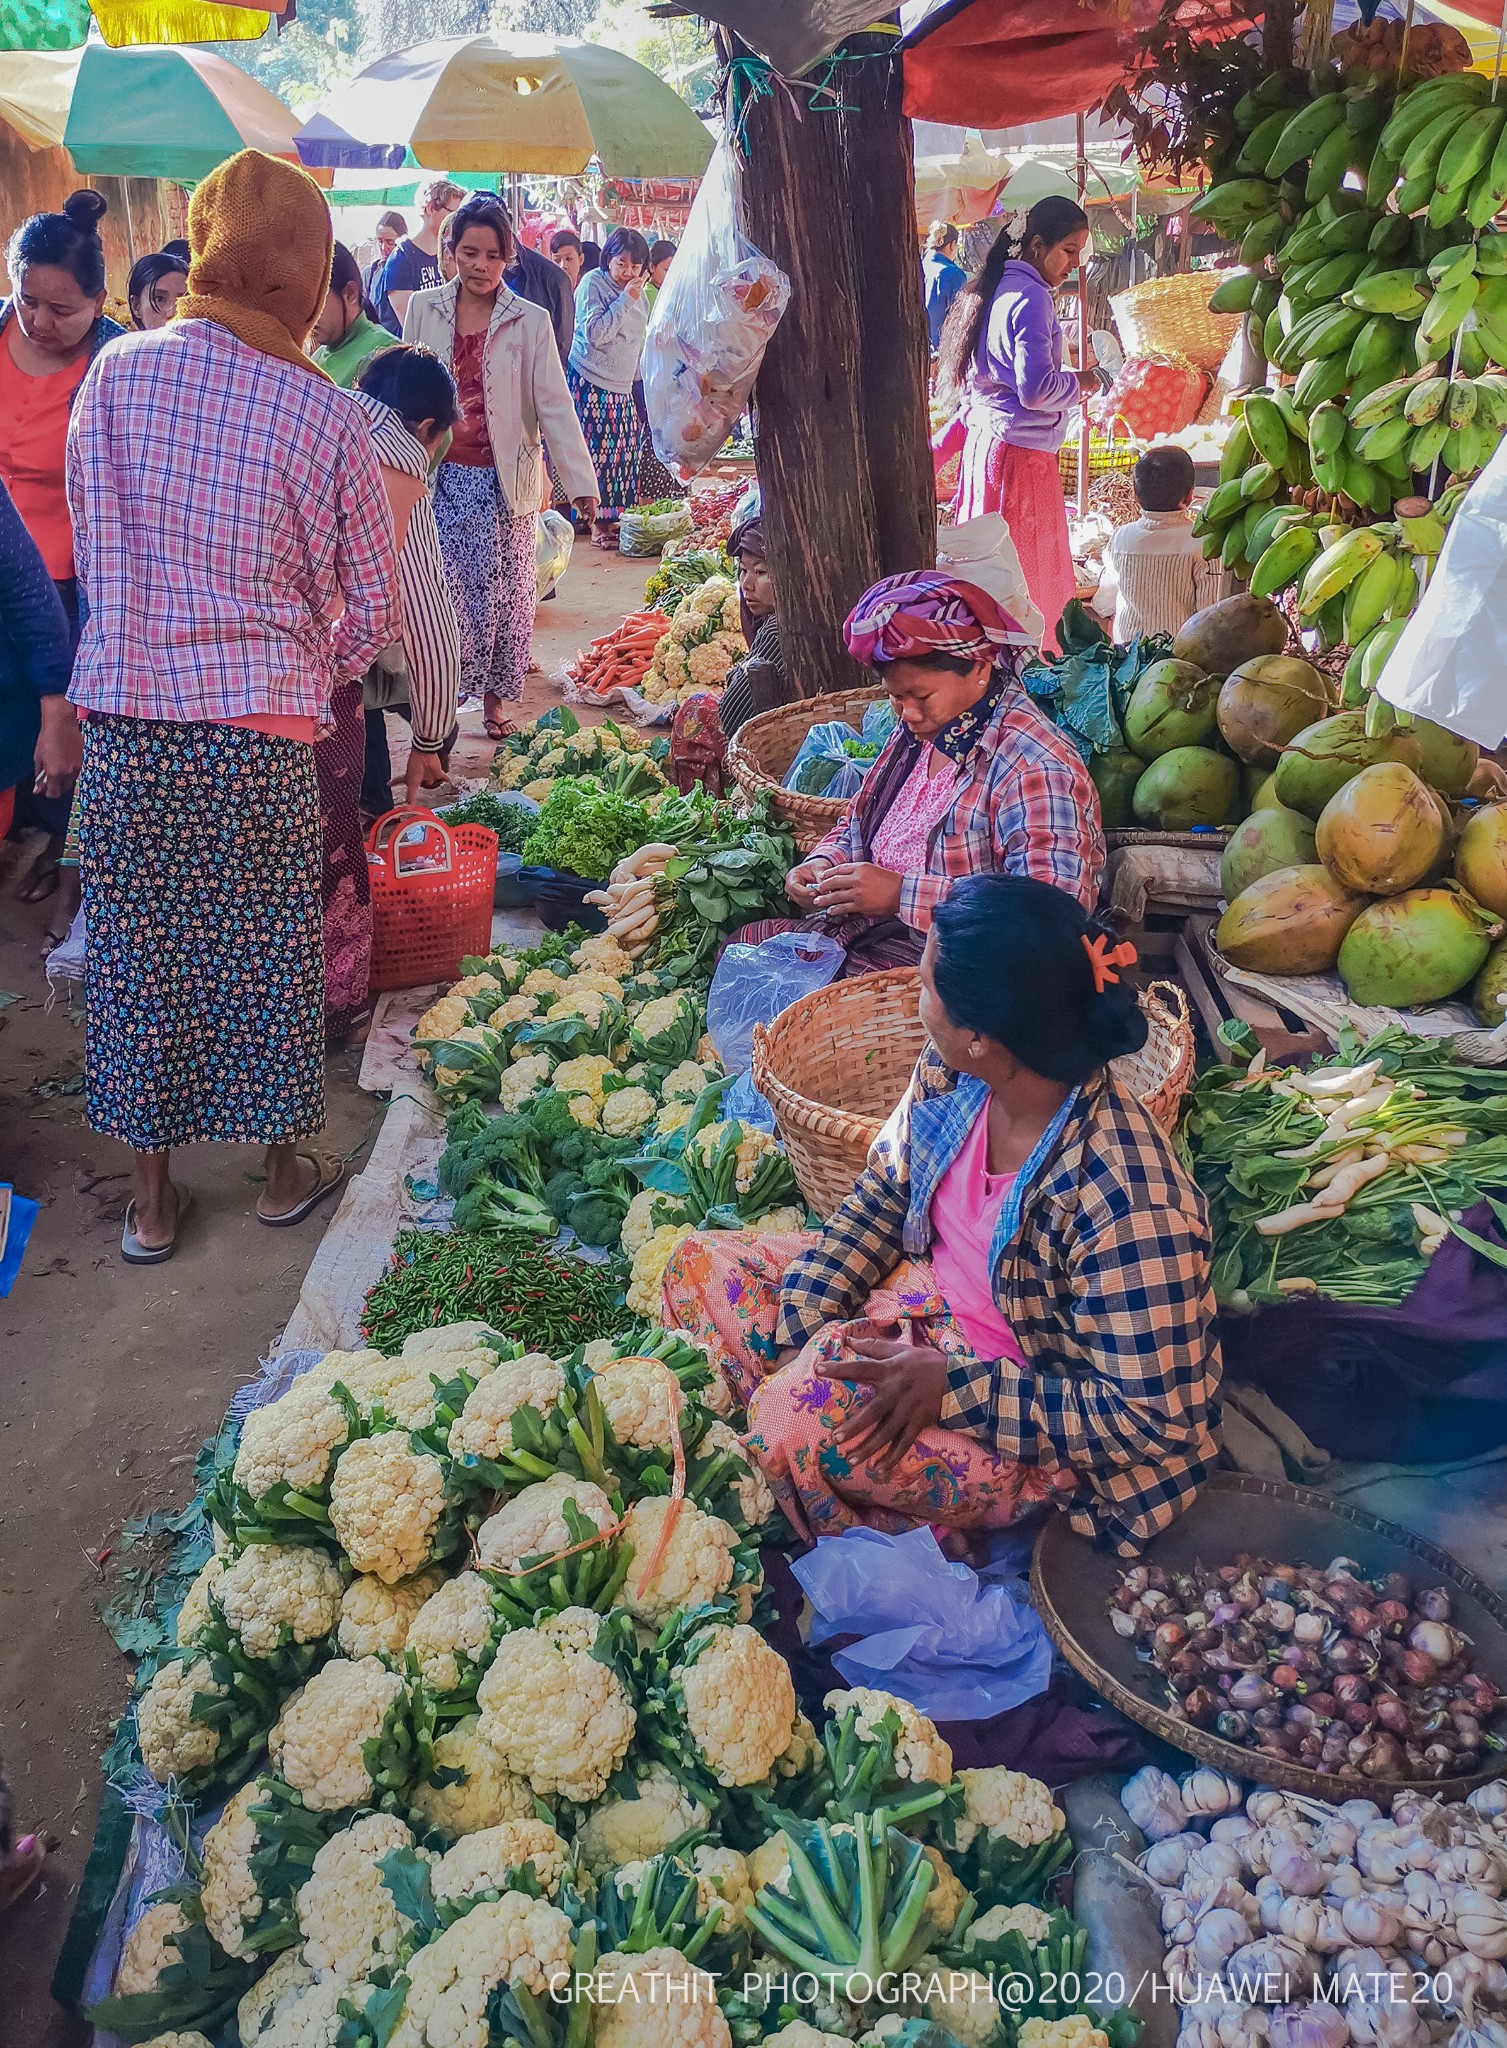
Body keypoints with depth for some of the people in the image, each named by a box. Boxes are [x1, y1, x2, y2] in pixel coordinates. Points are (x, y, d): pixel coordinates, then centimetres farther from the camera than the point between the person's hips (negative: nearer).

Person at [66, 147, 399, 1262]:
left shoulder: (118, 372, -1)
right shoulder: (327, 413, -6)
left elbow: (92, 544, 7)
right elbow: (374, 602, 0)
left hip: (124, 712, 2)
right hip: (262, 723, -2)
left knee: (137, 948, 12)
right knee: (268, 951, 12)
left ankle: (152, 1196, 24)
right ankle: (287, 1166, 28)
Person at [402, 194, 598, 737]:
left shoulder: (531, 322, -1)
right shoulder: (423, 308, 4)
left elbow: (554, 405, -4)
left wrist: (581, 482, -10)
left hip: (502, 480, -1)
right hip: (439, 478, 1)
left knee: (502, 595, 3)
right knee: (444, 593, -1)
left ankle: (494, 701, 18)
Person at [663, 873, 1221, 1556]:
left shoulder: (1129, 1207, -35)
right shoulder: (950, 1073, -13)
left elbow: (1154, 1418, -27)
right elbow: (884, 1194, 4)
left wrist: (954, 1387, -28)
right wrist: (799, 1328, -8)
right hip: (924, 1299, 8)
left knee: (805, 1420, -31)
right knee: (702, 1264, 1)